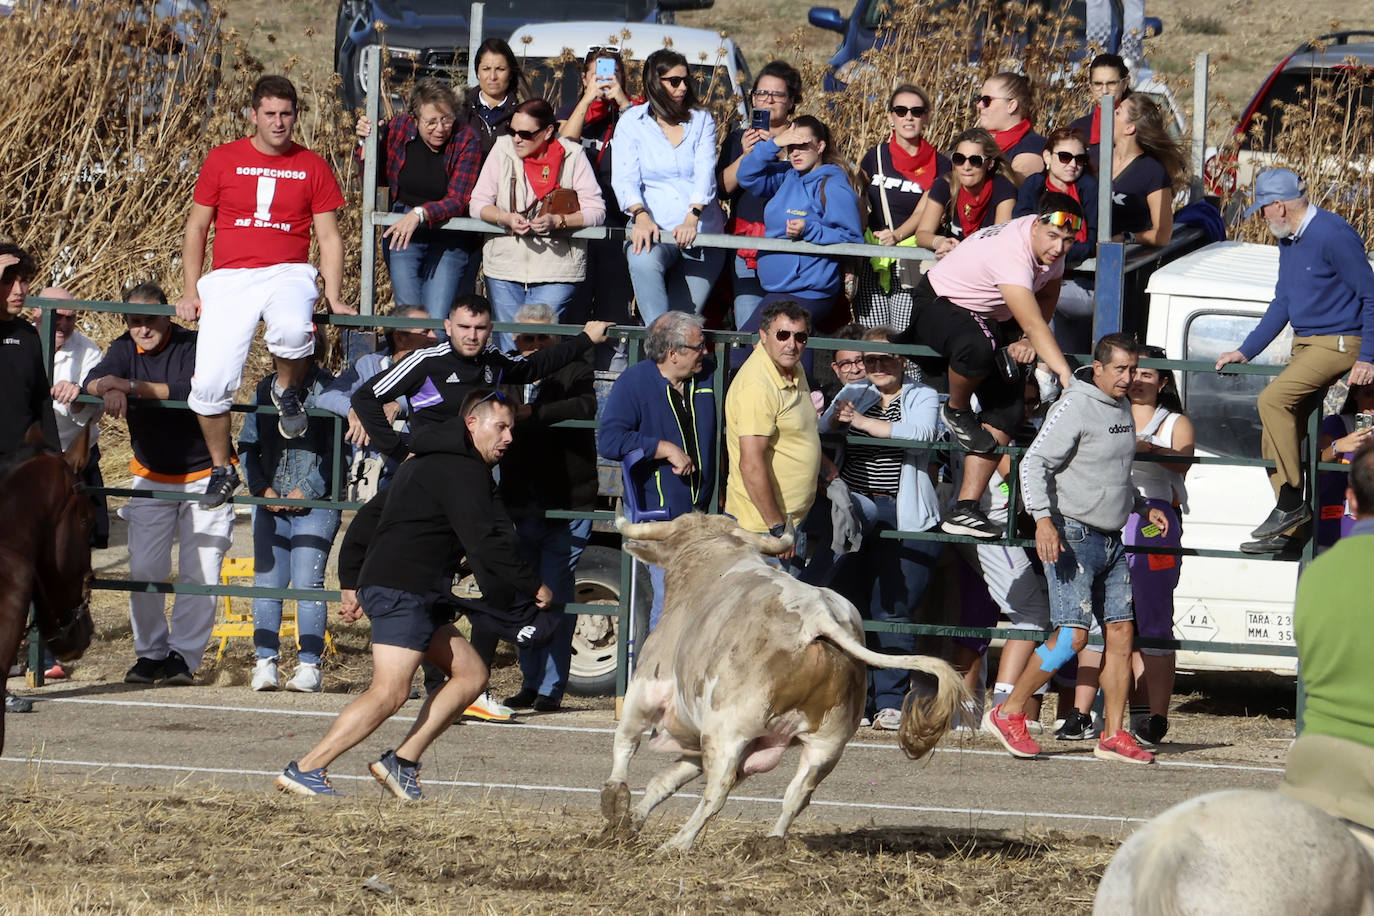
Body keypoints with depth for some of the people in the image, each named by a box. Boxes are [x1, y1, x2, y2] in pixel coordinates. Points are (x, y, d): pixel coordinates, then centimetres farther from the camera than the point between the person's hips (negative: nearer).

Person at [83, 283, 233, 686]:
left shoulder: (193, 347, -14)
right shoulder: (125, 350, -1)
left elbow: (194, 391, -32)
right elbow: (93, 381, -18)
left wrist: (133, 387, -39)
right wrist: (108, 390, -43)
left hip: (204, 476, -3)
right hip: (151, 478, 4)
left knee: (200, 573, -9)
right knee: (144, 570, -3)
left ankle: (183, 655, -2)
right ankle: (150, 653, 9)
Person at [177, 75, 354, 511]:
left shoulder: (312, 167, 9)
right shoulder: (223, 160, 7)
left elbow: (329, 237, 12)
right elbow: (197, 227, 13)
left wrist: (333, 296, 0)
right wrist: (190, 291, 7)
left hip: (288, 274, -1)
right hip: (230, 279, 1)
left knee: (293, 329, -37)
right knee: (210, 383, -15)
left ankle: (288, 392, -3)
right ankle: (222, 470, 8)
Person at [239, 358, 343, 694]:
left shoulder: (327, 389, -3)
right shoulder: (267, 388, 12)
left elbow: (337, 451, -6)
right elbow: (247, 445, 13)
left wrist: (307, 490, -11)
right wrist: (262, 488, 0)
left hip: (315, 503, -4)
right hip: (270, 503, 4)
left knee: (307, 583, -7)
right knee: (267, 581, 0)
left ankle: (309, 666, -3)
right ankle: (265, 662, 4)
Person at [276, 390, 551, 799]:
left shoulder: (427, 463, 25)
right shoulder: (463, 470, -9)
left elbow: (369, 517, 28)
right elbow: (485, 541, -15)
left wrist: (353, 584, 28)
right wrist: (532, 587, -4)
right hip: (402, 589, -11)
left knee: (471, 673, 9)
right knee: (390, 691, -18)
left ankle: (402, 761, 1)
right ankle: (305, 770, -21)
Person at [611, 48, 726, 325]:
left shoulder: (701, 120, 11)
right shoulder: (632, 122, 8)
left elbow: (705, 172, -4)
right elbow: (625, 177, -3)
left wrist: (692, 219, -22)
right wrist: (641, 216, -24)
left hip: (701, 230, 2)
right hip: (655, 228, -2)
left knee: (683, 318, -11)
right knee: (644, 261, -37)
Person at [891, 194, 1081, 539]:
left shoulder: (1049, 245, -7)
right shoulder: (1012, 252, -34)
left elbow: (1047, 296, 10)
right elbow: (1033, 324, -39)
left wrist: (1027, 341, -8)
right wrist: (1067, 377, -44)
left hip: (993, 318, 8)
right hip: (938, 305, -8)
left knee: (1008, 410, -11)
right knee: (978, 347, -43)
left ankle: (965, 510, -13)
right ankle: (956, 410, -10)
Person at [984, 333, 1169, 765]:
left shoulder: (1123, 408, 15)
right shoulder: (1075, 407, -11)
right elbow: (1034, 462, -16)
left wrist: (1143, 507, 20)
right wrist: (1043, 519, -26)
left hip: (1111, 542, 8)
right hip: (1073, 536, -8)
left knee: (1121, 633, 3)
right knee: (1072, 635, -14)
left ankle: (1113, 736, 6)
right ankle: (1008, 713, -3)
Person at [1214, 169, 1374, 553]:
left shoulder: (1333, 236, -18)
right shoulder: (1288, 240, 11)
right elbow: (1282, 303, 21)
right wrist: (1245, 352, 18)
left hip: (1338, 344, -9)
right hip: (1304, 345, 9)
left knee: (1273, 399, -25)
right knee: (1276, 434, 5)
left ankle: (1292, 502, -19)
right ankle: (1285, 528, 12)